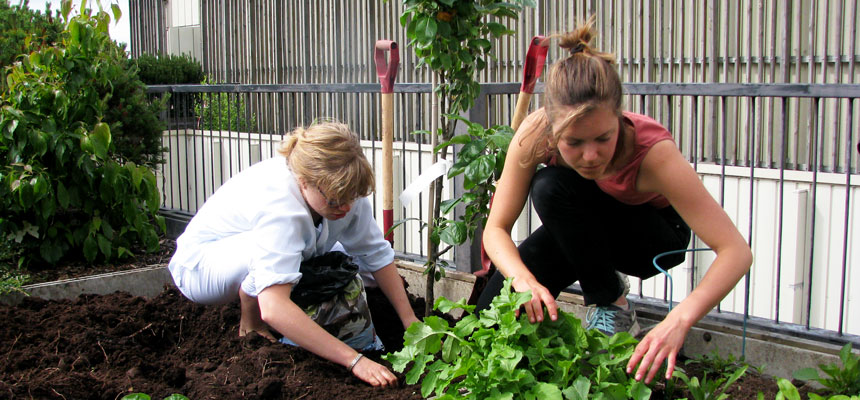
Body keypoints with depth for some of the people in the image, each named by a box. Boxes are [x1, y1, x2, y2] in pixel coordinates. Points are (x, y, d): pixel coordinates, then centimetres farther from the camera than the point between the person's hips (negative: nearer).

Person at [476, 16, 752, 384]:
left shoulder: (651, 151, -37)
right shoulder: (536, 133, -30)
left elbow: (736, 251, -40)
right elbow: (496, 228, -23)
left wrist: (680, 319, -56)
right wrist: (524, 279, -44)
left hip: (656, 235, -3)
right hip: (583, 228, 3)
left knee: (552, 187, -32)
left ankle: (610, 302, -13)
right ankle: (605, 284, 7)